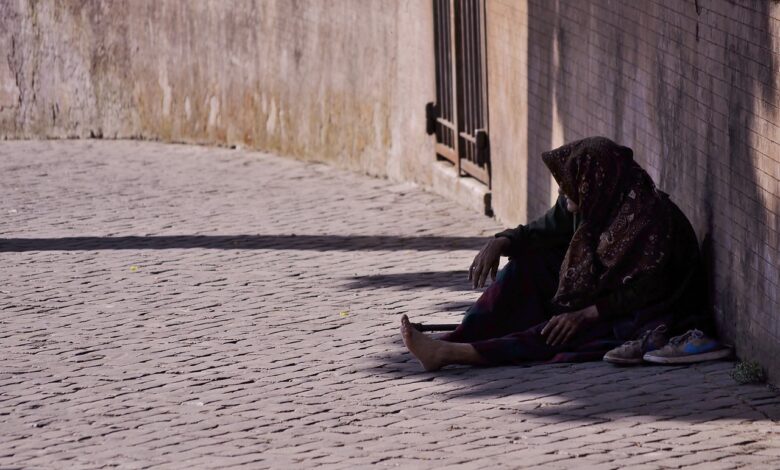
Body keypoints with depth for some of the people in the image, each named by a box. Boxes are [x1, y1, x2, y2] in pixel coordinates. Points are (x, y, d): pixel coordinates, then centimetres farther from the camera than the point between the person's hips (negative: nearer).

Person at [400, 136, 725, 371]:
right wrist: (499, 243, -8)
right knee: (526, 262, 0)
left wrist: (585, 316, -29)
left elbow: (641, 293, -26)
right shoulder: (586, 204, -1)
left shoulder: (650, 218, -25)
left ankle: (456, 354, -38)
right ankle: (456, 342, -14)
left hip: (643, 317, -9)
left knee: (562, 334, -30)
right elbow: (542, 231, 11)